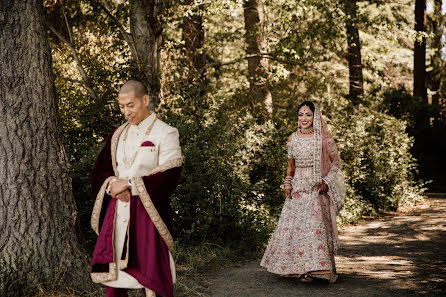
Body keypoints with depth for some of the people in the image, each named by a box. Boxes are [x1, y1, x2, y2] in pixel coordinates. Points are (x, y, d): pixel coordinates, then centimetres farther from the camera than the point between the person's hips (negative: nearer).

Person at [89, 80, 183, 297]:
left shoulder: (165, 133, -4)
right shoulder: (118, 135, 13)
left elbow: (168, 177, -13)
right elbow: (100, 171, 13)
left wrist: (128, 184, -15)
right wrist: (111, 185, -10)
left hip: (148, 213, -5)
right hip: (117, 213, 5)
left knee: (153, 277, -2)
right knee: (113, 273, 5)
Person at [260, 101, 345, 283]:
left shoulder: (324, 138, -2)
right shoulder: (293, 139, 9)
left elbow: (336, 162, 4)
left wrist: (326, 181, -8)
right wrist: (287, 183, 3)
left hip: (317, 189, -4)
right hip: (297, 189, 4)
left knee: (315, 225, -10)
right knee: (294, 225, 0)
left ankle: (313, 268, -6)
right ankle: (296, 267, 8)